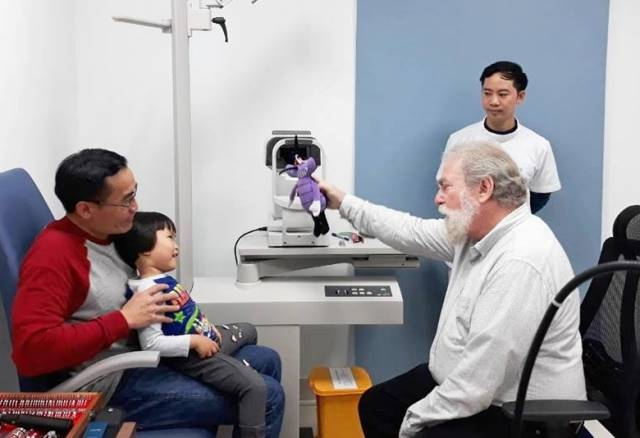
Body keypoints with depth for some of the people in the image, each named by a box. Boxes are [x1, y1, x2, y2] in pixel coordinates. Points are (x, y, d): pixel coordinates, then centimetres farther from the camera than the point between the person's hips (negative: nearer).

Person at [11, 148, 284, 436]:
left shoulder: (111, 233, 5)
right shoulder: (52, 255, -23)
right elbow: (29, 350, -33)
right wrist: (125, 319, -29)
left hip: (148, 353, 10)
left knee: (266, 360, 17)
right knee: (267, 397, -13)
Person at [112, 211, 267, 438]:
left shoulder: (164, 279, 4)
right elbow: (151, 343, -32)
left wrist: (208, 329, 8)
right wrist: (194, 341, -26)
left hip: (206, 339, 11)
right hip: (191, 356, -11)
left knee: (247, 330, 34)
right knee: (255, 387, -22)